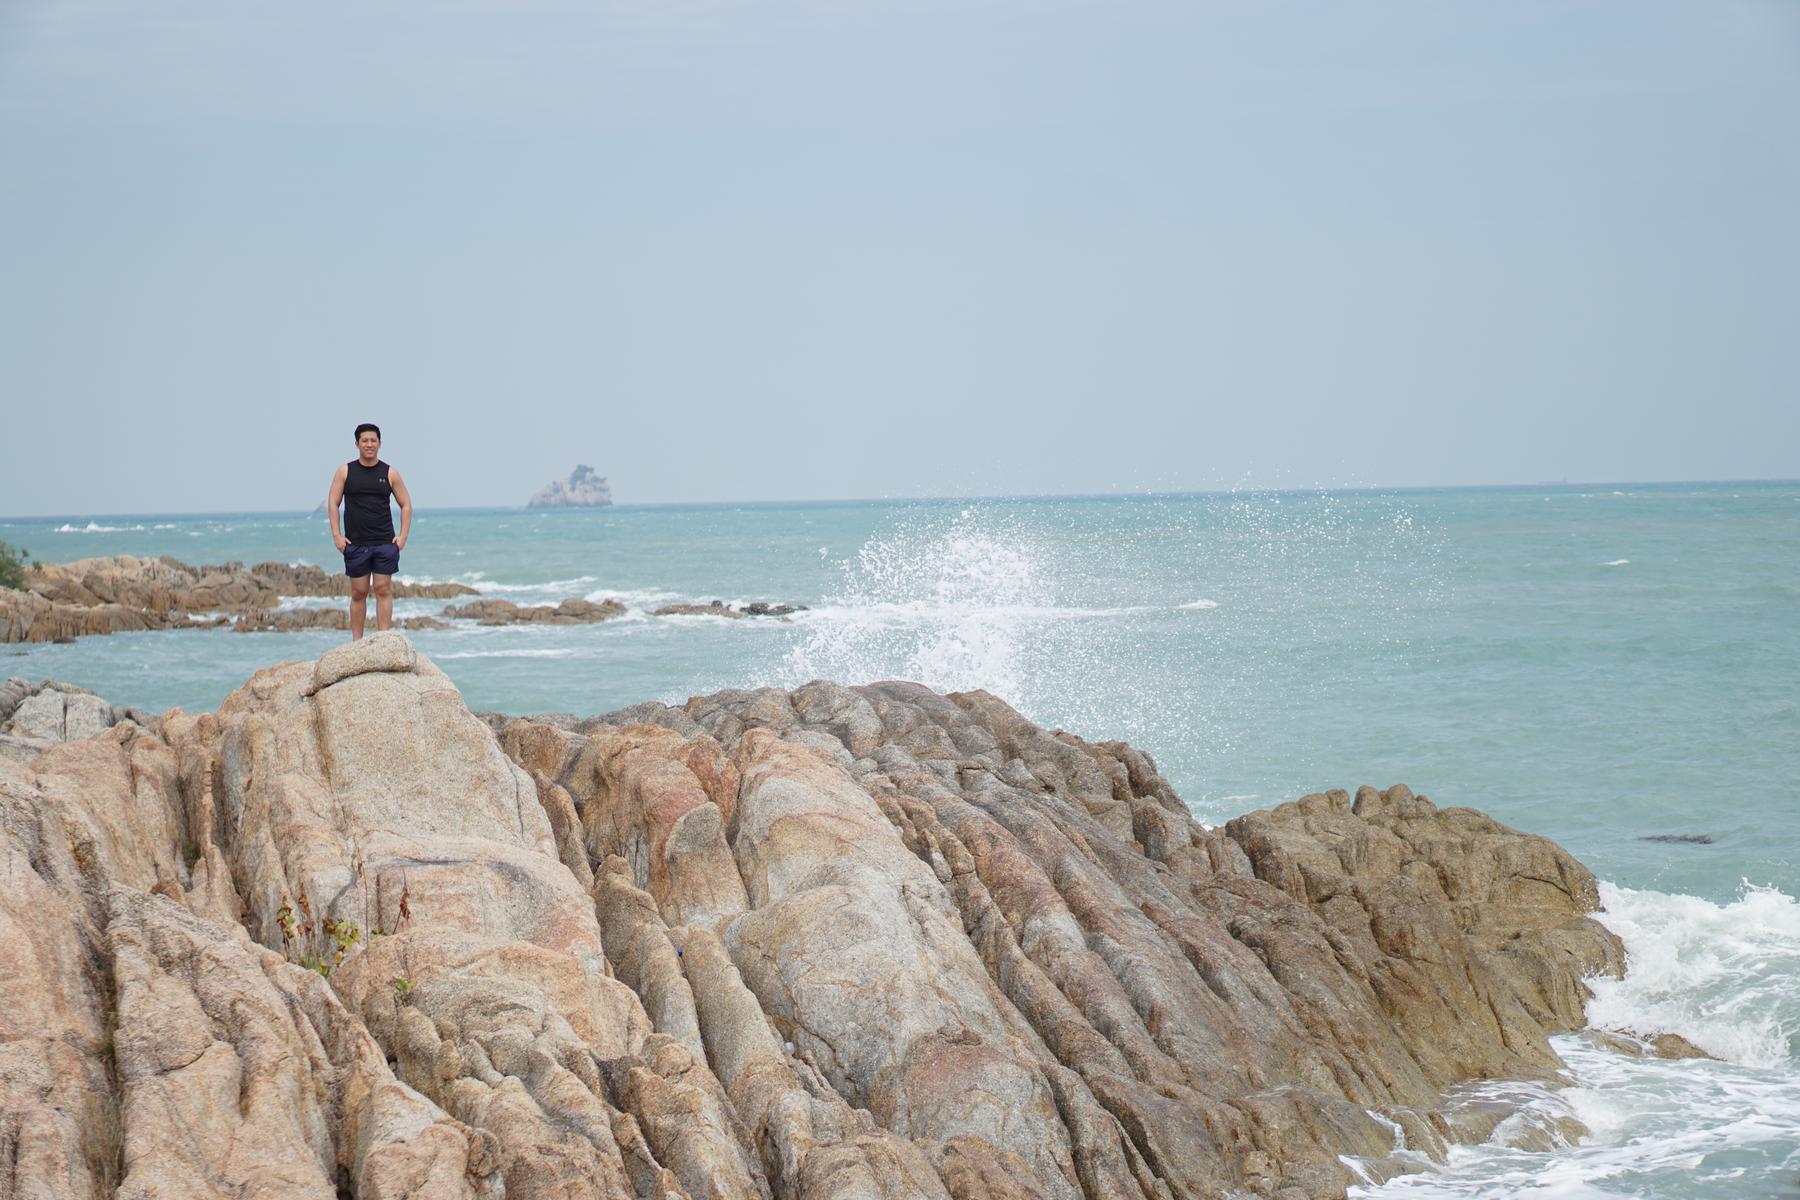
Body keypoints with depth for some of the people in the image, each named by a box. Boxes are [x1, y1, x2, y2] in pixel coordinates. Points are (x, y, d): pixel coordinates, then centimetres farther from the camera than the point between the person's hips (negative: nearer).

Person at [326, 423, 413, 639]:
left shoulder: (389, 473, 5)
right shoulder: (345, 472, 5)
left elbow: (406, 505, 10)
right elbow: (333, 504, 5)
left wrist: (403, 537, 0)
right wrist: (337, 536, -5)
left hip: (385, 543, 0)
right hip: (355, 544, 0)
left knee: (383, 590, -4)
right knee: (358, 593, 3)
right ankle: (356, 642, 6)